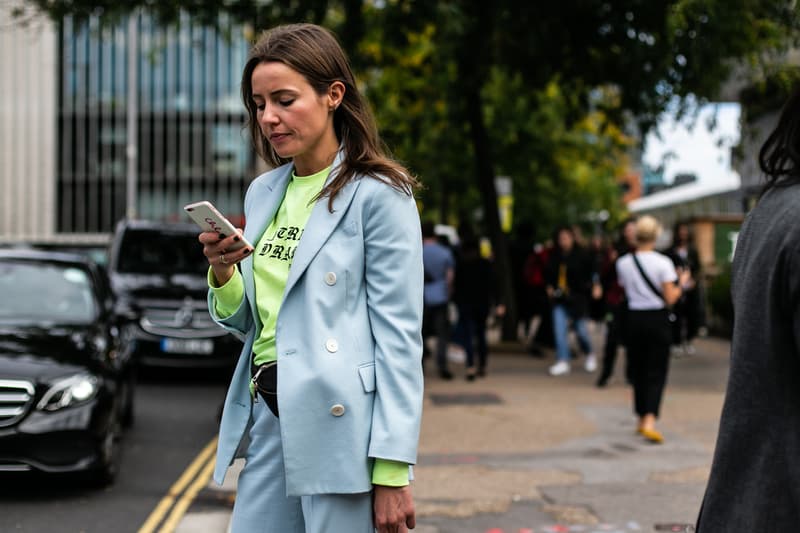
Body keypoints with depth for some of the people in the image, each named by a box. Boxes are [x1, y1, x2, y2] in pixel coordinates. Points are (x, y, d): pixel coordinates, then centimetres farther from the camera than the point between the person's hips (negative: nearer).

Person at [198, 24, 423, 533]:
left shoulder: (378, 195, -9)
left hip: (339, 419, -6)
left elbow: (400, 337, -12)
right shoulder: (263, 192, 12)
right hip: (268, 414, 6)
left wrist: (392, 473, -15)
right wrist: (222, 273, -4)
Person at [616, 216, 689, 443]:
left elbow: (625, 289, 9)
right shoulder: (662, 262, -11)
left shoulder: (623, 263, 0)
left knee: (638, 370, 15)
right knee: (656, 372, 0)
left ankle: (641, 420, 24)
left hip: (634, 319, 3)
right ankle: (650, 422, -15)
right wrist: (681, 282, 6)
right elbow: (670, 298, -10)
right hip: (657, 318, -3)